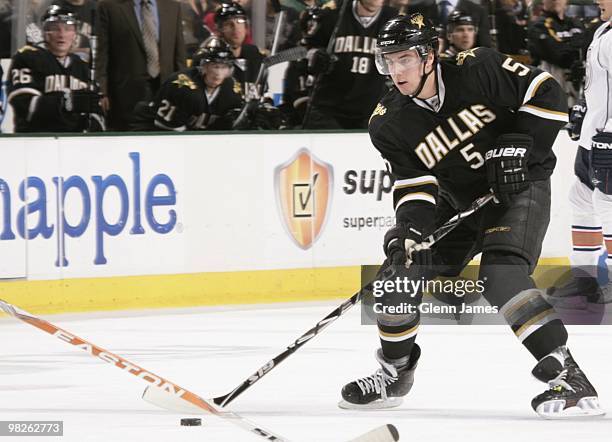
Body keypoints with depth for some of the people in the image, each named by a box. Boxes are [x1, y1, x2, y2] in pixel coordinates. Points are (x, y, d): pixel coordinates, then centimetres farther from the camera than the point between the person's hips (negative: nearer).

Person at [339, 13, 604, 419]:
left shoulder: (480, 70, -21)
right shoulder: (390, 124, -9)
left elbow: (547, 94, -15)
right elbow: (414, 184, -9)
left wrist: (516, 145, -22)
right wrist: (410, 228, -27)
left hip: (520, 186, -6)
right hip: (459, 202, 6)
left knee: (501, 277, -27)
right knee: (403, 266, -2)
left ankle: (569, 376, -28)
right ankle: (394, 374, 19)